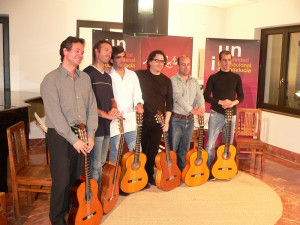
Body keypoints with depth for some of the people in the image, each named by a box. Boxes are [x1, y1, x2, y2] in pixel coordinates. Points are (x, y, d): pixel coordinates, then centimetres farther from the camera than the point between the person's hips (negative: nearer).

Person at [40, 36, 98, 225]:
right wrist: (74, 139, -17)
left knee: (78, 179, 12)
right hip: (61, 137, -5)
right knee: (62, 181, 0)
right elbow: (55, 115, -15)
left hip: (83, 134, 5)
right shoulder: (51, 80, -8)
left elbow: (92, 107, 8)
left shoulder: (85, 78, 12)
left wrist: (90, 135, -2)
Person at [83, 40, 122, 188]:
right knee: (96, 166, -3)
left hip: (107, 126, 8)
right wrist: (106, 114, -17)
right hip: (95, 126, -8)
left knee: (101, 163, 17)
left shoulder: (107, 77, 18)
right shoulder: (88, 73, -9)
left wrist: (114, 109, 1)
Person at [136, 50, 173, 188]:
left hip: (159, 122, 3)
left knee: (153, 151, 11)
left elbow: (169, 102, 10)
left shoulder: (166, 81, 9)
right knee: (141, 150, 4)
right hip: (142, 120, -3)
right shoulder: (139, 75, -1)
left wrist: (166, 121, 5)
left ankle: (150, 176, 28)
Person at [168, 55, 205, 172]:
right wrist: (192, 109, -29)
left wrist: (201, 107, -21)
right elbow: (178, 97, -19)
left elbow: (199, 95, 1)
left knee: (185, 149, 14)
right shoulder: (173, 81, -6)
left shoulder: (194, 82, 14)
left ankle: (182, 173, 25)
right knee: (172, 150, -2)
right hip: (176, 119, -5)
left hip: (189, 120, 6)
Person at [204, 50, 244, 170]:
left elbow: (241, 96, 12)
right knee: (210, 144, -5)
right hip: (216, 114, -3)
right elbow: (206, 96, -2)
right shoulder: (213, 78, 2)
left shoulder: (236, 78, 10)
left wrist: (233, 102, -9)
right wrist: (220, 102, -15)